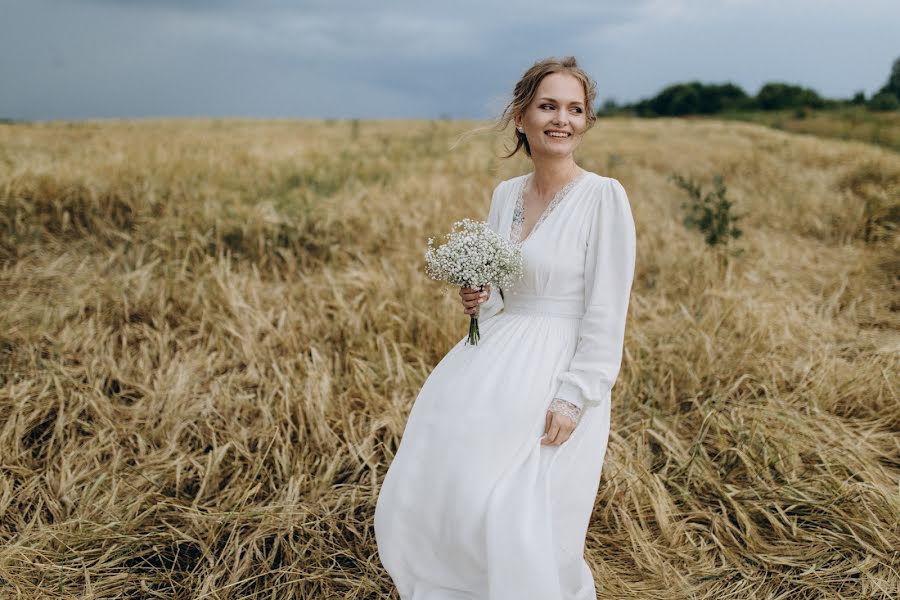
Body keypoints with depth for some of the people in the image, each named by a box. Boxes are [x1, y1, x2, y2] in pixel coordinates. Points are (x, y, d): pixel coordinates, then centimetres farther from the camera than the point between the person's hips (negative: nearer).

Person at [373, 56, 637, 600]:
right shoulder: (505, 194, 9)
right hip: (491, 367, 7)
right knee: (418, 503, 7)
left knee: (519, 525, -9)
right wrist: (478, 298, -4)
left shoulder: (603, 196, -10)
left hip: (555, 374, -6)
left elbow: (608, 310, -12)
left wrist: (573, 397, -17)